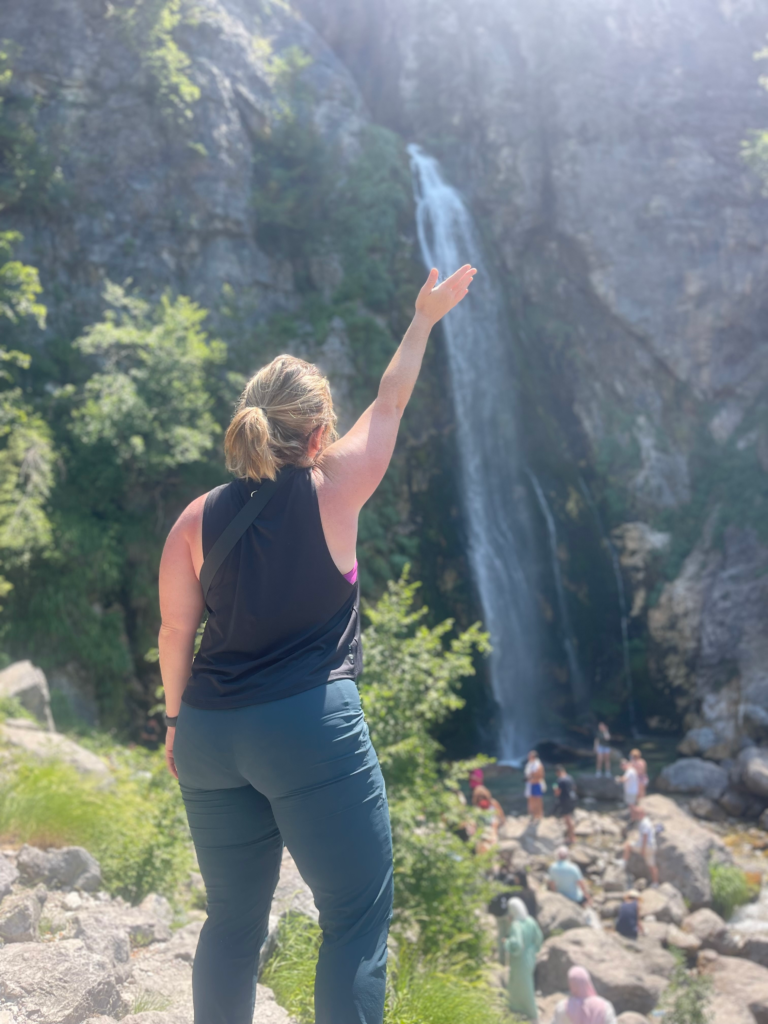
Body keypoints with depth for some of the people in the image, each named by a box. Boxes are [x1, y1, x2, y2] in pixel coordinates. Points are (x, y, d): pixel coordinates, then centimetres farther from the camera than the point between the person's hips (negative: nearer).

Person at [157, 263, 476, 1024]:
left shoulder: (199, 518, 3)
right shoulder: (330, 493, -6)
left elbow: (175, 633, 8)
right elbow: (390, 403, 8)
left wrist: (177, 717, 23)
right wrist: (424, 319, 22)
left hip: (210, 732, 6)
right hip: (312, 726, -5)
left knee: (233, 916, 18)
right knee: (357, 917, 5)